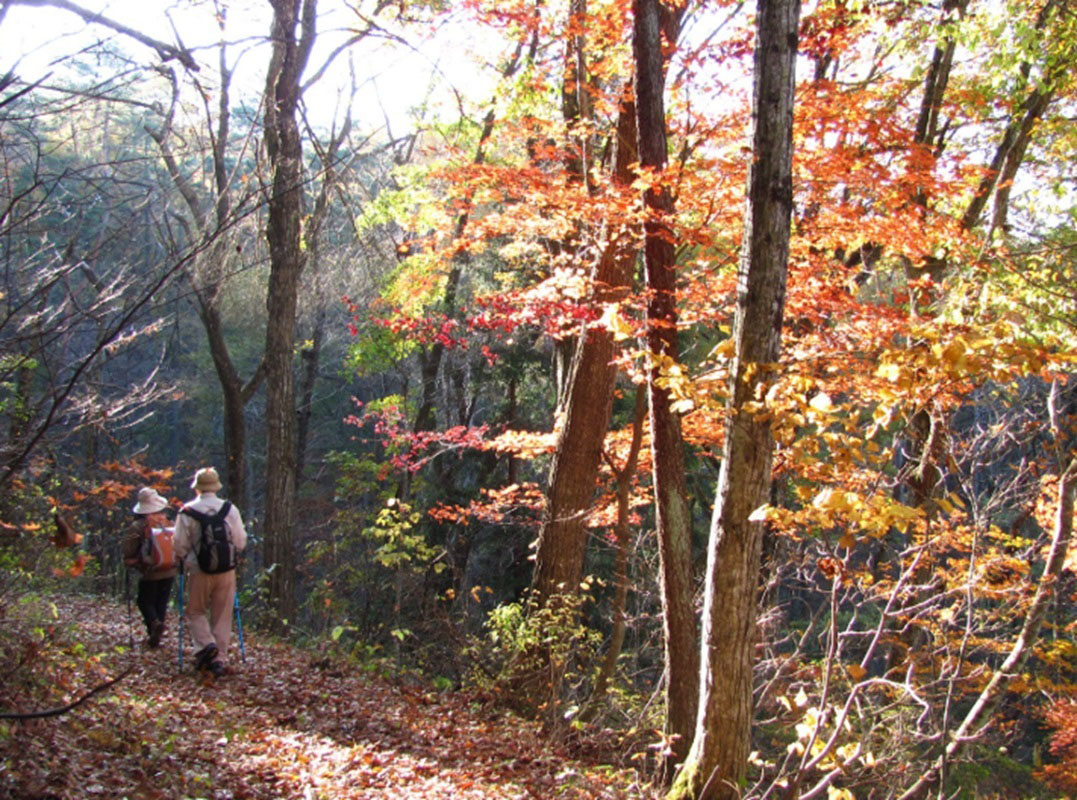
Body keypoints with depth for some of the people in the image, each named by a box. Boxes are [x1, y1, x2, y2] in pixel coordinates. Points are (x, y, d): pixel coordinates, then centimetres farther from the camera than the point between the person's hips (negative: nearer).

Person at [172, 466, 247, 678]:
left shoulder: (187, 512, -7)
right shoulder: (230, 509, -2)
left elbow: (180, 545, -5)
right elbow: (241, 541, 1)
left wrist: (186, 560, 16)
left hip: (199, 571, -2)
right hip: (226, 571, 2)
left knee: (196, 612, 14)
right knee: (222, 617, 10)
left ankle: (205, 645, -9)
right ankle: (219, 659, 9)